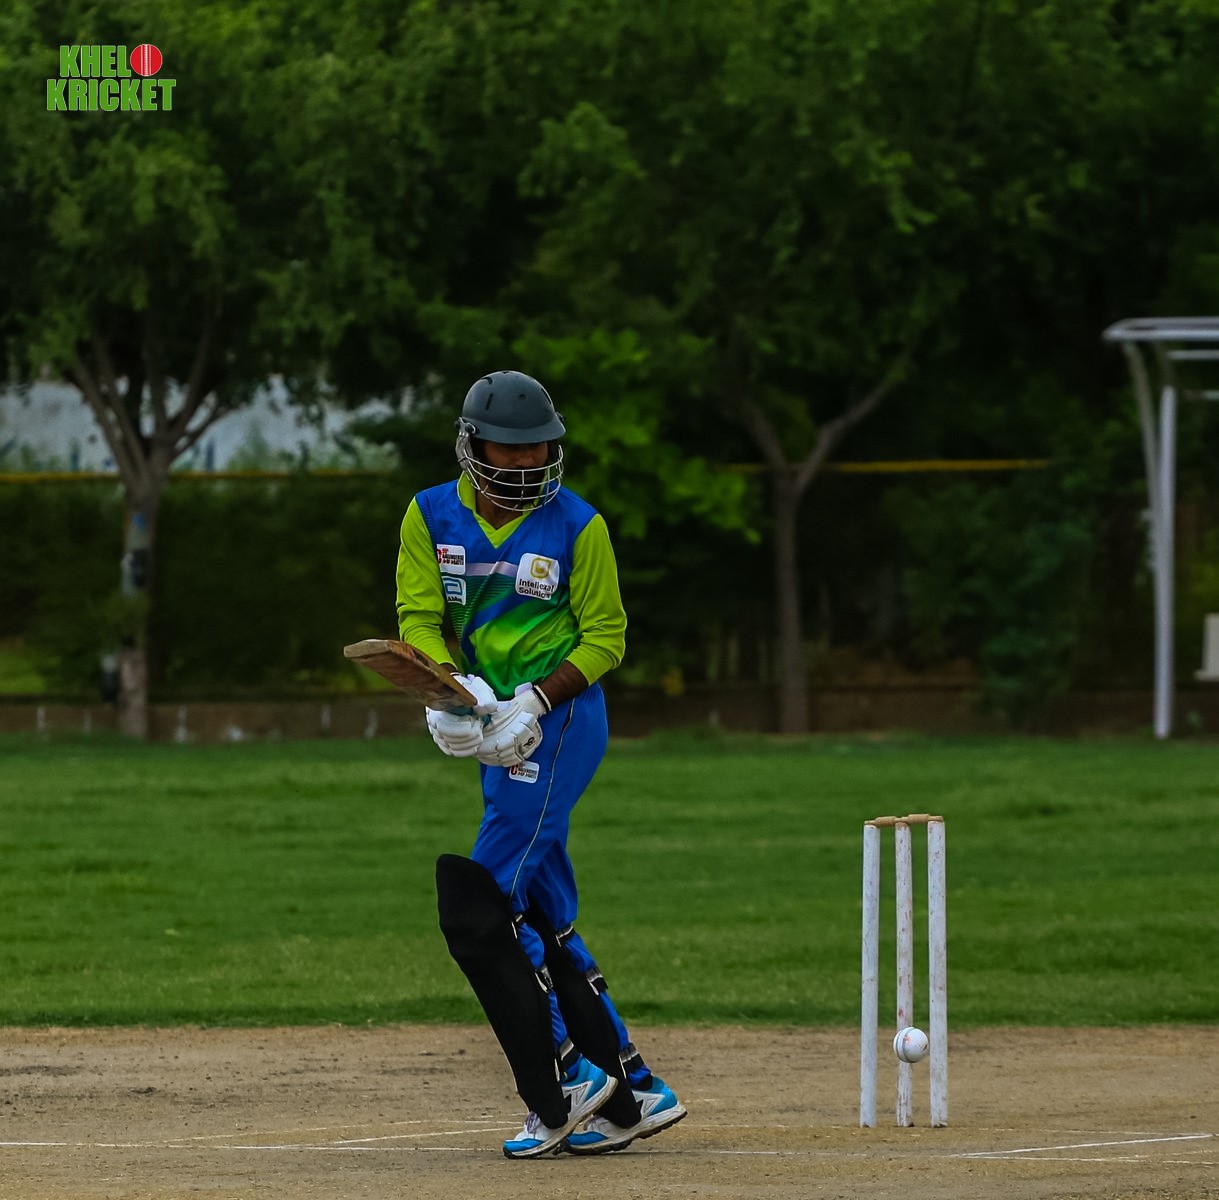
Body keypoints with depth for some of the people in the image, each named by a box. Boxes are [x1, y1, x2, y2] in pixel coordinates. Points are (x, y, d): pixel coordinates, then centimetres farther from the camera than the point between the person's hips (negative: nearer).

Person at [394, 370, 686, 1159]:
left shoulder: (576, 525, -5)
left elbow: (605, 636, -2)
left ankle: (564, 1086, -10)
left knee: (478, 905, -16)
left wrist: (537, 702, -16)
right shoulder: (432, 517, 7)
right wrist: (454, 686, -20)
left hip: (562, 717, -6)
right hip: (502, 733, 6)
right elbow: (418, 617, 0)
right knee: (542, 922, 7)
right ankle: (631, 1093, 12)